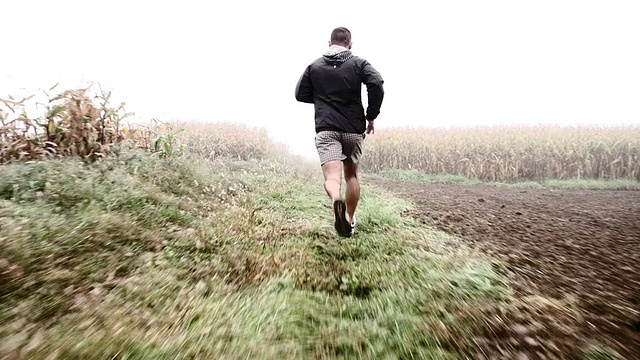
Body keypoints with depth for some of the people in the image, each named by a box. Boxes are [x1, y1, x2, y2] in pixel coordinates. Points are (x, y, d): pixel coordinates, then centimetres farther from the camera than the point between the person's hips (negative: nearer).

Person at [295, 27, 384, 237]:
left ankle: (337, 202, -46)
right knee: (351, 175, 17)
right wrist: (371, 116, -1)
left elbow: (300, 94, 12)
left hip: (326, 129, 0)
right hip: (354, 129, 1)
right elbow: (377, 84, -10)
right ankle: (350, 221, 21)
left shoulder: (315, 66, 12)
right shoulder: (359, 63, 7)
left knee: (332, 176, -11)